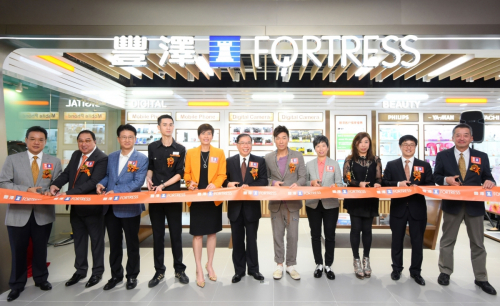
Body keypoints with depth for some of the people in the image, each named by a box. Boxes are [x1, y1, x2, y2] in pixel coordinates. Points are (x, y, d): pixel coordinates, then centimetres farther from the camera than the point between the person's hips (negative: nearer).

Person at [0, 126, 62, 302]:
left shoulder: (54, 161, 4)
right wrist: (27, 190, -17)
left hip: (43, 213, 1)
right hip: (18, 213, -1)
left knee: (41, 249, 15)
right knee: (18, 251, 9)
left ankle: (41, 279, 34)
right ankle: (17, 285, 27)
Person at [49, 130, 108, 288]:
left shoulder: (101, 158, -17)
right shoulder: (76, 155, 9)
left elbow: (93, 182, -24)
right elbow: (66, 173, 9)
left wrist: (68, 193, -26)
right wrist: (55, 185, -11)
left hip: (92, 207, -7)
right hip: (76, 207, 8)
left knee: (96, 239, 8)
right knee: (79, 239, 19)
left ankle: (97, 272, 25)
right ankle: (80, 270, 36)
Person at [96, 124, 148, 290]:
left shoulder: (141, 159, -8)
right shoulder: (111, 157, 10)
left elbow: (138, 182, -16)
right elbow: (108, 176, 15)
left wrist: (116, 191, -23)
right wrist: (101, 183, -8)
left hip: (130, 207, -5)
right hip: (111, 207, 5)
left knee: (132, 244, 10)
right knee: (114, 243, 16)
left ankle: (132, 276, 27)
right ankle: (116, 275, 33)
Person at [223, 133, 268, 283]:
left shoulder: (260, 161, 2)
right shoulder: (229, 161, 5)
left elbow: (264, 181, -5)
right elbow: (224, 179, 5)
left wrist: (249, 186, -19)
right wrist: (228, 183, -17)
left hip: (252, 206, -1)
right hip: (235, 206, 1)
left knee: (252, 239, 11)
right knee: (237, 240, 11)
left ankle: (253, 269, 27)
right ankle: (239, 270, 25)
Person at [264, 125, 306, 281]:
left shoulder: (298, 156, 3)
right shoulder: (268, 158, 5)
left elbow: (302, 178, 1)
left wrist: (297, 184, -20)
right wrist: (272, 182, -13)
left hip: (293, 202, -1)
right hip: (275, 203, 1)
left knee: (292, 235, 4)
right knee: (278, 235, 10)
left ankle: (291, 265, 21)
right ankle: (279, 265, 24)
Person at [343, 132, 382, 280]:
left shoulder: (375, 160, 6)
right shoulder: (350, 159, 0)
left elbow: (379, 179, 4)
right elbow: (346, 178, -6)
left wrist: (376, 184, -18)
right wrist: (359, 184, -21)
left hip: (370, 200, 2)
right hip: (354, 199, -2)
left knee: (367, 229, 9)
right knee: (356, 228, 2)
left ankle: (366, 259, 25)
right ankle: (356, 260, 15)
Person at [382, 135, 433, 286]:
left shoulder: (425, 165, 7)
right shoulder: (391, 165, 6)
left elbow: (431, 185, 2)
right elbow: (384, 183, 0)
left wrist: (419, 187, -17)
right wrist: (398, 184, -17)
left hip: (418, 208, 1)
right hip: (398, 207, 0)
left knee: (417, 241, 8)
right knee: (397, 240, 10)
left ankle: (415, 271, 23)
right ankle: (396, 268, 26)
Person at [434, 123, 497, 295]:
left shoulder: (481, 156, 3)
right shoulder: (443, 155, -1)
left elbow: (487, 178, 4)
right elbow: (436, 177, 2)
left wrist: (489, 182, -19)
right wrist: (446, 179, -18)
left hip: (475, 205, 1)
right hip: (452, 204, -1)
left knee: (478, 243, 12)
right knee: (447, 241, 11)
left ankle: (481, 278, 27)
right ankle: (445, 272, 26)